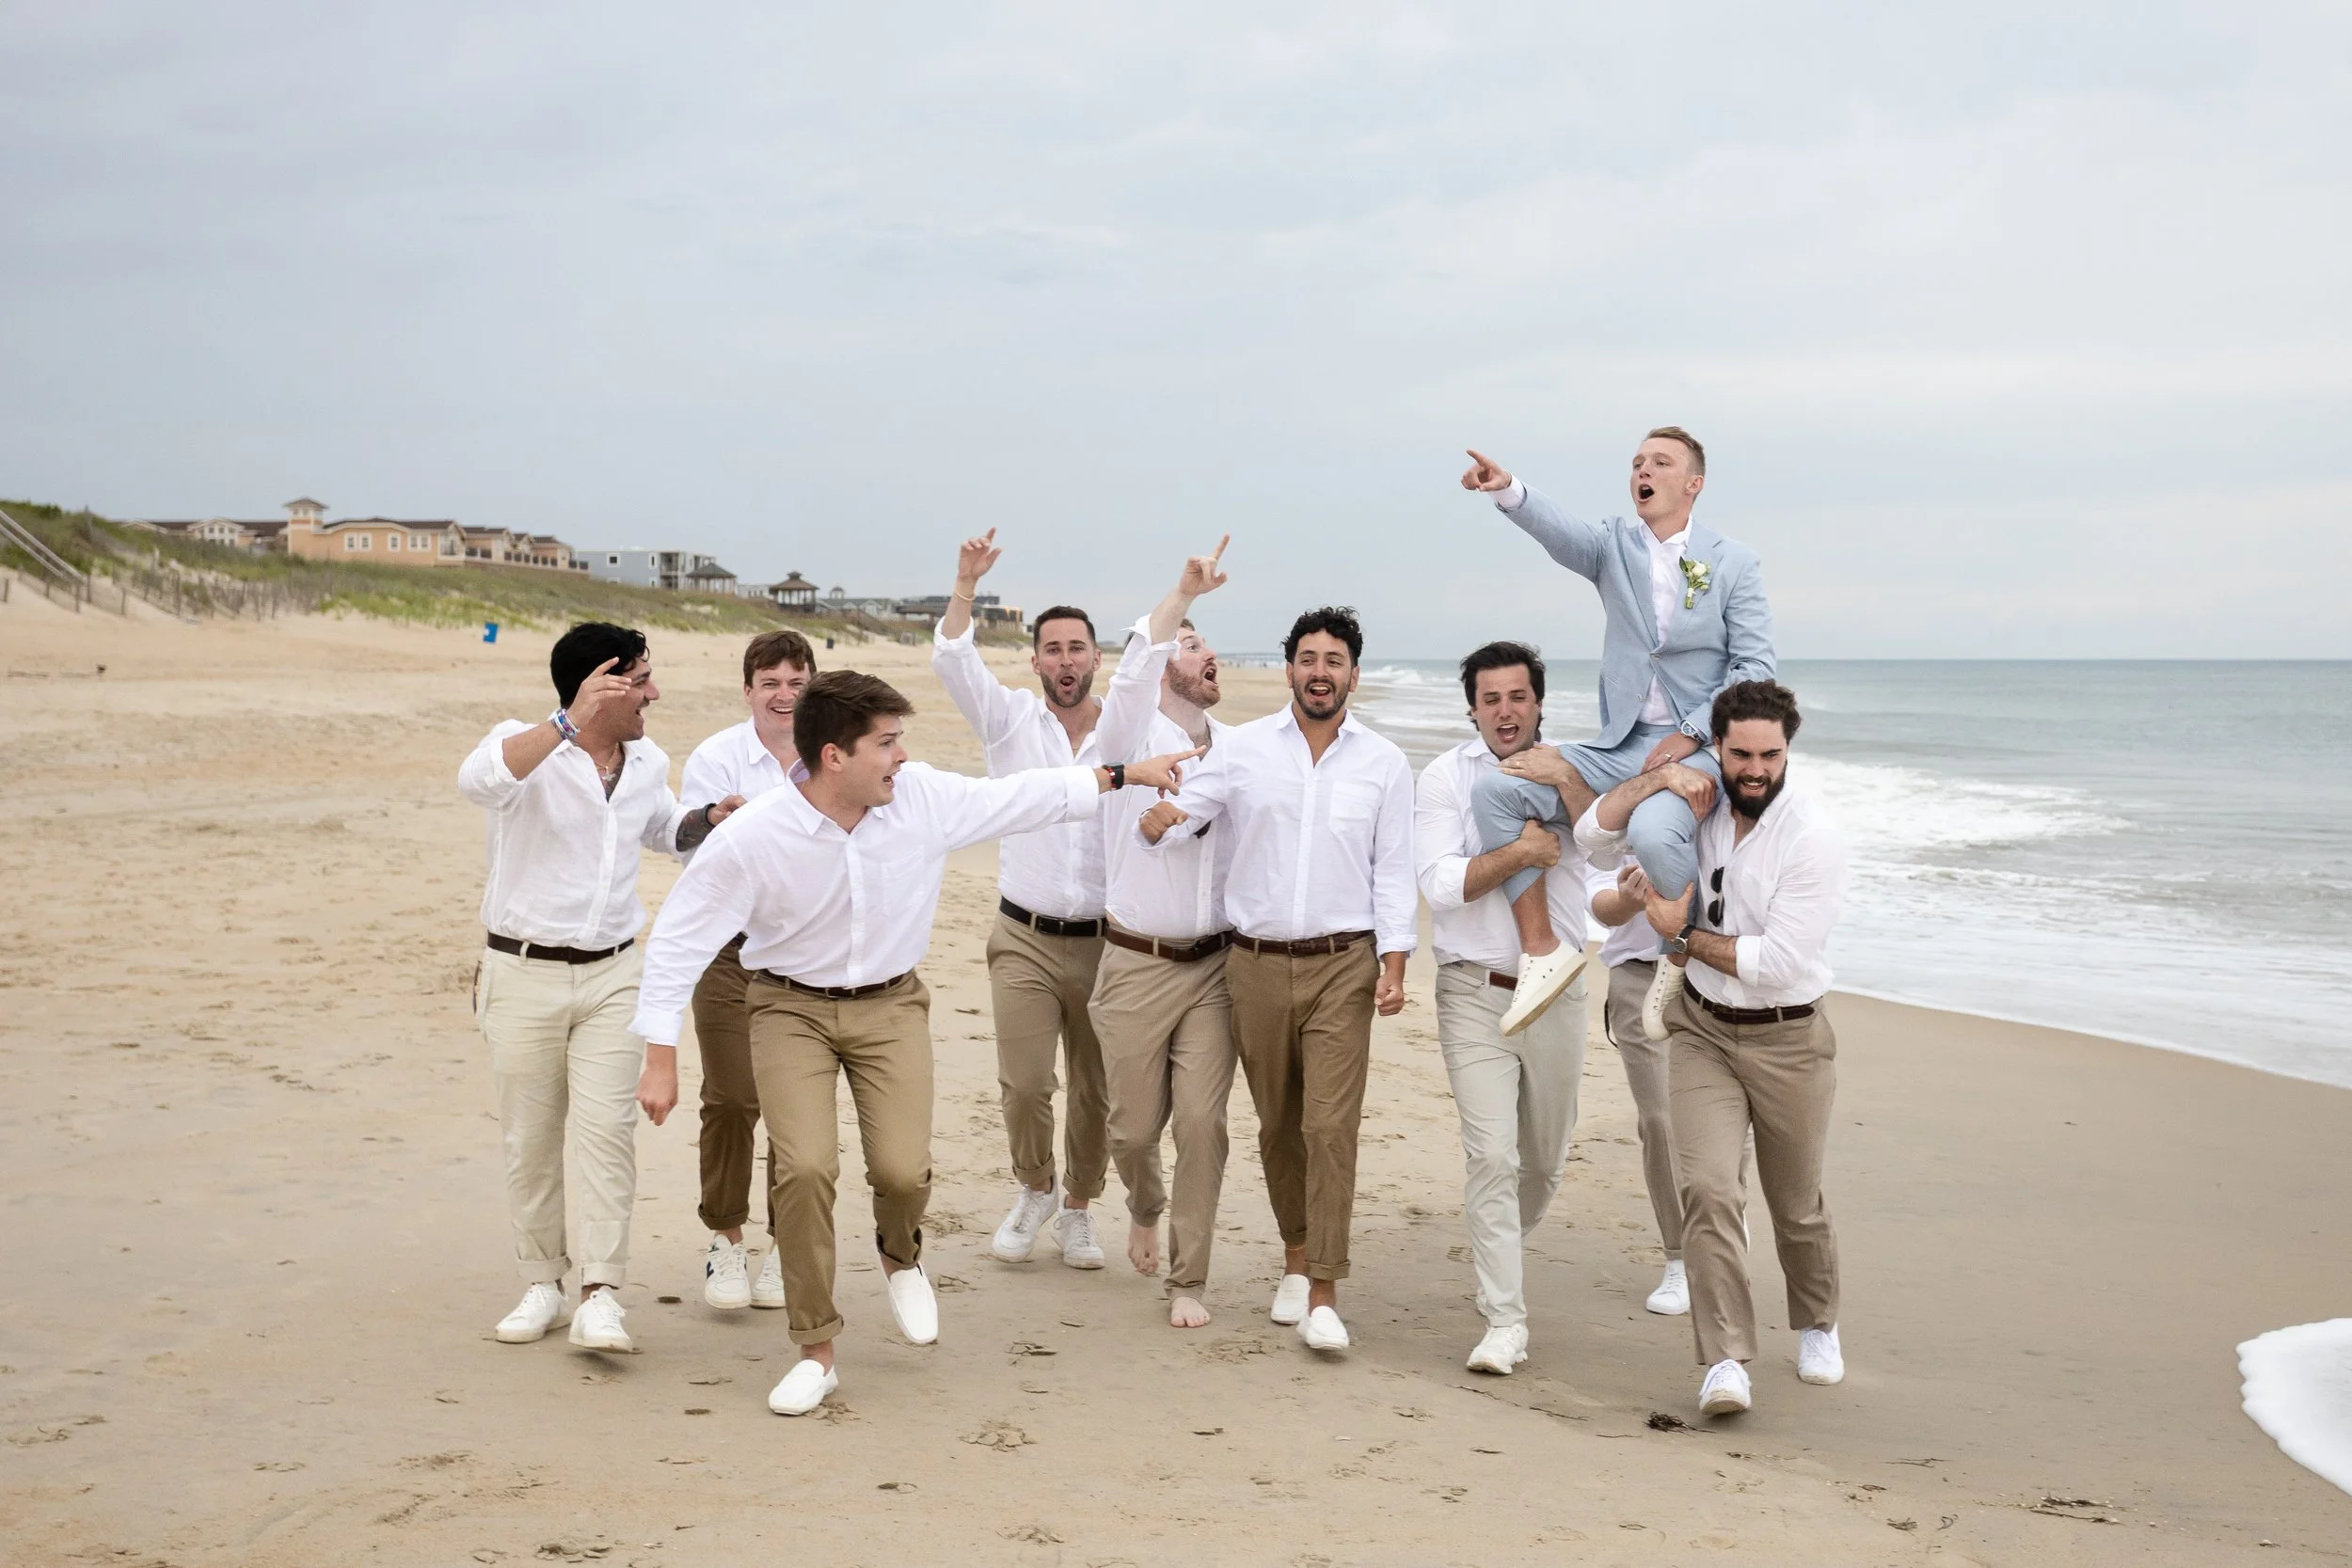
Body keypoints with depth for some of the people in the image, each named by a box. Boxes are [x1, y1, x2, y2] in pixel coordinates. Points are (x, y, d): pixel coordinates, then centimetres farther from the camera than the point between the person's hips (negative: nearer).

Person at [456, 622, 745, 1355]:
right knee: (530, 1138, 7)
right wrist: (568, 724, -43)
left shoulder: (649, 764, 7)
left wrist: (708, 820, 7)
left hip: (612, 974, 3)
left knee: (606, 1129, -9)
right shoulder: (528, 746, -12)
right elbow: (477, 779, -36)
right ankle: (541, 1283, 21)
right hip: (524, 973, -3)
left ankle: (601, 1294, -8)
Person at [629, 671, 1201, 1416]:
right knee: (805, 1168, -18)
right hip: (792, 1009, -2)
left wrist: (1123, 774, 7)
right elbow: (679, 940, -14)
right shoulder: (751, 839, -21)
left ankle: (900, 1255, 29)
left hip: (890, 1005, 2)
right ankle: (815, 1351, 2)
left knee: (903, 1170, -11)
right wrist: (661, 1058, -15)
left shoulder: (924, 797, -13)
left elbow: (1023, 796, 3)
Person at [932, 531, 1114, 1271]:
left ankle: (1077, 1208, 27)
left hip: (1105, 941, 1)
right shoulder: (1011, 722, 3)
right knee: (1024, 1085, -7)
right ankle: (1033, 1189, 21)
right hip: (1025, 940, -1)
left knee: (1097, 1092, 6)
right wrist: (967, 584, -20)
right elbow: (951, 660, -9)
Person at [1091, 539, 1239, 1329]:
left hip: (1215, 965, 2)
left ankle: (1188, 1282, 10)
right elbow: (1131, 671, -25)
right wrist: (1183, 593, -35)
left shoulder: (1237, 748, 6)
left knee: (1202, 1123, -4)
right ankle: (1145, 1206, 41)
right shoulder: (1130, 736, -4)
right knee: (1135, 1125, 6)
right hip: (1137, 964, -2)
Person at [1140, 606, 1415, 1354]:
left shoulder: (1384, 762, 3)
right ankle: (1296, 1254, 31)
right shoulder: (1243, 748, 3)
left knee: (1330, 1125, -10)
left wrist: (1395, 964, -5)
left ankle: (1323, 1294, -7)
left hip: (1343, 963, -2)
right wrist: (1157, 820, -23)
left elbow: (1394, 870, 4)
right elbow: (1178, 815, 1)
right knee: (1277, 1125, 12)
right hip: (1257, 962, 2)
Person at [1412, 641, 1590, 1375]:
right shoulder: (1447, 776, -2)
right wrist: (1519, 854, -17)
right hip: (1477, 994, -3)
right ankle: (1505, 1322, -7)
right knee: (1491, 1155, -12)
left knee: (1545, 1161, 15)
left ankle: (1498, 1256, 43)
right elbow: (1440, 882, -12)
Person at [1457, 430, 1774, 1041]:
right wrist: (1508, 491, -37)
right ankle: (1542, 948, -6)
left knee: (1653, 832, -36)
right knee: (1497, 790, -13)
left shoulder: (1734, 563, 1)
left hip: (1696, 747, -4)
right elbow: (1558, 531, -15)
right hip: (1619, 748, 4)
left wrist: (1690, 734, -13)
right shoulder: (1615, 546, 8)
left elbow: (1756, 667, -3)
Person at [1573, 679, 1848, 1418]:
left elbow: (1778, 961, -21)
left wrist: (1686, 936, -13)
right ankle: (1726, 1362, -14)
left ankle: (1817, 1326, 41)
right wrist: (1657, 775, -11)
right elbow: (1595, 835, 3)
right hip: (1703, 1030, 3)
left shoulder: (1813, 836, -19)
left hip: (1788, 1038, -3)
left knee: (1796, 1204, 14)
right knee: (1708, 1191, -14)